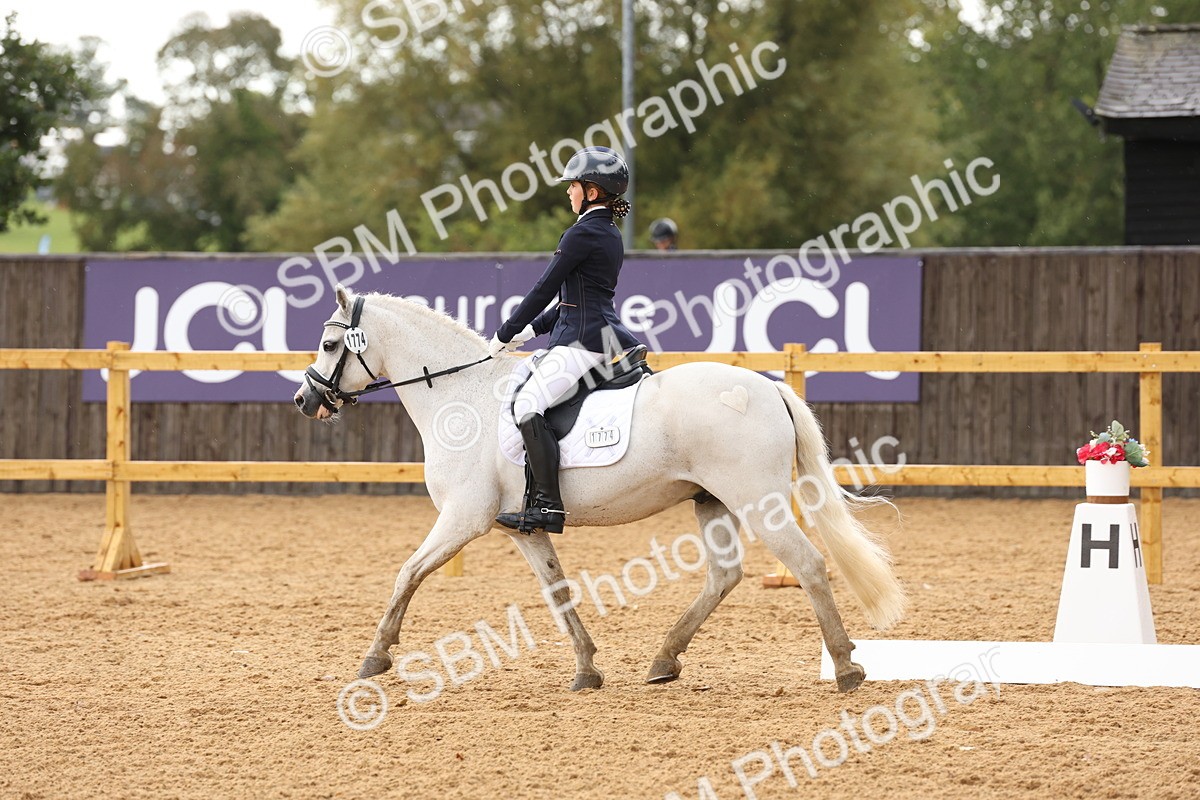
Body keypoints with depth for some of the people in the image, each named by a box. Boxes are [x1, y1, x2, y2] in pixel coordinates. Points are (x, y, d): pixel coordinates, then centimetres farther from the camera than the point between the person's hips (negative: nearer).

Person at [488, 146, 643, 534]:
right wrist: (531, 330, 19)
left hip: (582, 340, -11)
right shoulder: (611, 235, 18)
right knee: (525, 401, 22)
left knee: (527, 404, -21)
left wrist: (504, 336, -1)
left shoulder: (582, 234, -13)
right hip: (602, 331, 11)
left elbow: (545, 290, -10)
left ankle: (547, 505, -30)